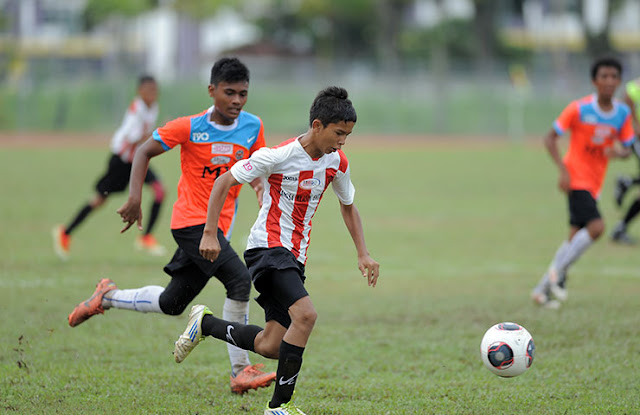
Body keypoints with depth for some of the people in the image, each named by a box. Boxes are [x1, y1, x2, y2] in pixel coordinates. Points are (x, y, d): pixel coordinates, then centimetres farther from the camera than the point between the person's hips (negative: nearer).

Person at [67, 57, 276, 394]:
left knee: (171, 304, 14)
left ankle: (107, 297, 37)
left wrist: (260, 189, -7)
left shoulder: (253, 127, 1)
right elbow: (144, 152, -1)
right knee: (239, 280, -24)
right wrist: (135, 197, -12)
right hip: (191, 220, -6)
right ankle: (240, 371, -17)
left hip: (219, 227, 6)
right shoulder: (189, 127, -11)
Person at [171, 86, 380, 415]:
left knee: (270, 346, 3)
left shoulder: (336, 163, 3)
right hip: (267, 246, -7)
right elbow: (224, 182, -9)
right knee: (305, 314, -28)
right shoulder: (278, 156, -17)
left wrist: (363, 254, 10)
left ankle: (205, 323, 29)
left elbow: (347, 206, 20)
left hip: (294, 257, 7)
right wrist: (209, 234, -13)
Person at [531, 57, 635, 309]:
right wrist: (562, 170, -19)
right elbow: (550, 139, -8)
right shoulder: (579, 109, -13)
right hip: (576, 178, -6)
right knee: (596, 227, -23)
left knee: (576, 237, 8)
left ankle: (543, 289, 18)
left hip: (595, 183, 6)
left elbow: (627, 148, 10)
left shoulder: (623, 114, 1)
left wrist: (619, 152, -16)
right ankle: (558, 273, -8)